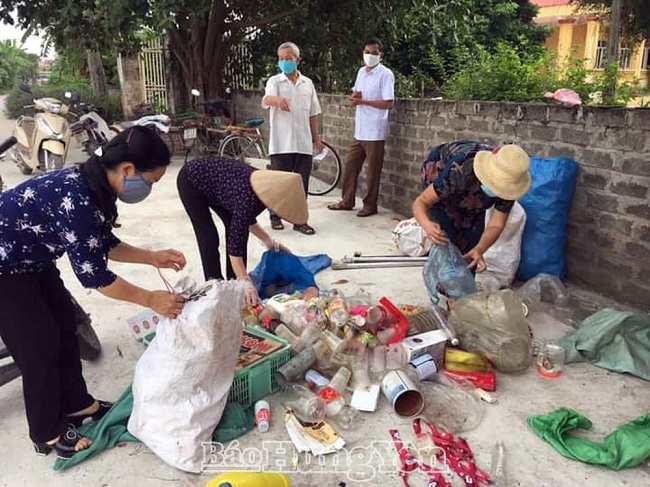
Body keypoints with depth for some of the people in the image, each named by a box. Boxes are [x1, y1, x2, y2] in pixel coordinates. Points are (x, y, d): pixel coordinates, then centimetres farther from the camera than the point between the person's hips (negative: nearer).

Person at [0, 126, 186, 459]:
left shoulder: (96, 187, -7)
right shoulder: (76, 198, -34)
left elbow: (104, 244, 6)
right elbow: (93, 274, -28)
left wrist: (153, 257, 0)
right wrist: (151, 300, -20)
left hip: (30, 258, 9)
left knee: (64, 324, 13)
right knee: (39, 344, 0)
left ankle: (76, 405, 31)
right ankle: (48, 433, 19)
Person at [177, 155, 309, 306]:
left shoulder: (265, 186, -14)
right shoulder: (248, 198, -36)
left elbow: (247, 219, 3)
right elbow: (234, 243, -34)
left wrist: (268, 241, -7)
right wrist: (246, 283, -38)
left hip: (211, 179, 8)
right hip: (191, 181, -8)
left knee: (235, 228, 2)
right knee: (208, 236, -9)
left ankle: (233, 282, 12)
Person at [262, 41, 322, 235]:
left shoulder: (307, 83, 12)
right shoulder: (274, 81, 1)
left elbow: (313, 113, 16)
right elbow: (265, 101, -21)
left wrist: (316, 137, 13)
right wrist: (277, 99, -44)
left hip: (304, 143, 3)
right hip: (281, 143, -3)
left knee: (302, 183, 5)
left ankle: (300, 220, 14)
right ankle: (275, 216, 21)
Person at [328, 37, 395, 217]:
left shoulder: (385, 74, -10)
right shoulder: (361, 72, 13)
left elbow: (389, 103, -18)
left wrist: (362, 101, -18)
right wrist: (354, 98, -3)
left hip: (375, 132, -8)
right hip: (359, 130, 8)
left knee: (372, 171, 1)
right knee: (349, 166, 13)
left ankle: (370, 205, 14)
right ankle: (347, 201, 25)